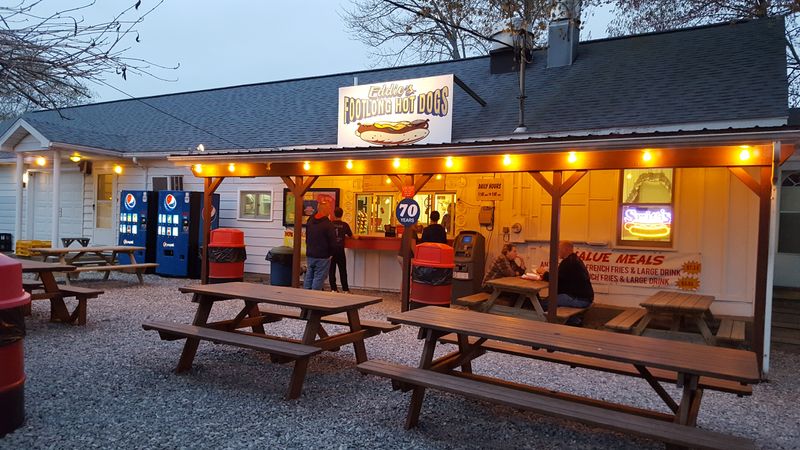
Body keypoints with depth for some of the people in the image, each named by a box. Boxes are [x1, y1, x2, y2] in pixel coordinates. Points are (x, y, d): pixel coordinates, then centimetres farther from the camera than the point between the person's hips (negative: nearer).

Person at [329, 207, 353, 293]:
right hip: (340, 250, 0)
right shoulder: (345, 225, -3)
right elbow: (351, 236, 8)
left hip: (331, 249, 0)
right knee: (343, 270, 9)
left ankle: (333, 289, 4)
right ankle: (345, 289, 10)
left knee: (332, 270, 6)